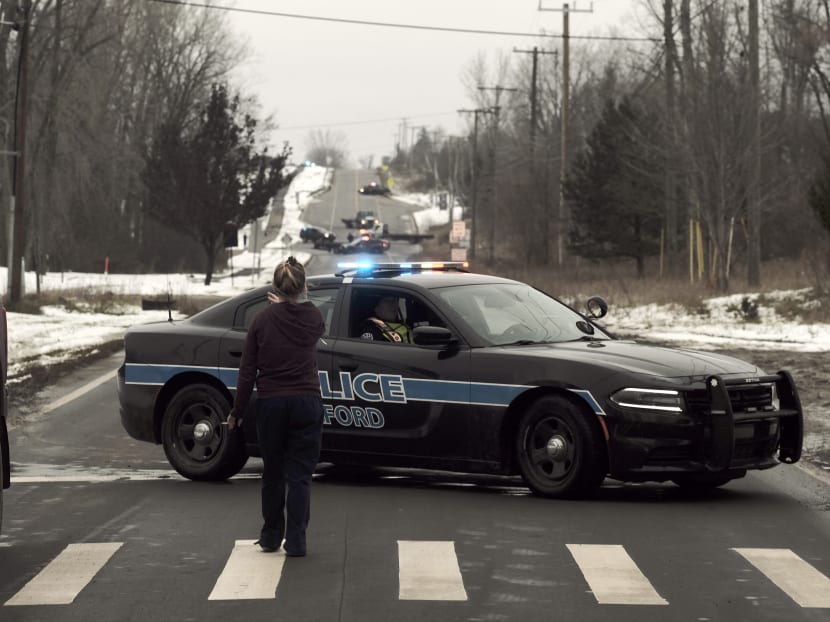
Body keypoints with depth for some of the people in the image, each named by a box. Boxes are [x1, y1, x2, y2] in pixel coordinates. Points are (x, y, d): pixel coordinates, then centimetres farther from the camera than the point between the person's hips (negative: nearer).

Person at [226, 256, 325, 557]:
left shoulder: (263, 320, -4)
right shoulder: (312, 317, -2)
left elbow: (247, 371, -2)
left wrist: (237, 411, 4)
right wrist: (295, 304, 33)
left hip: (271, 405, 0)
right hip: (306, 403, 0)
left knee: (272, 473, 14)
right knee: (299, 475, 2)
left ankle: (271, 537, 21)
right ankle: (295, 541, -4)